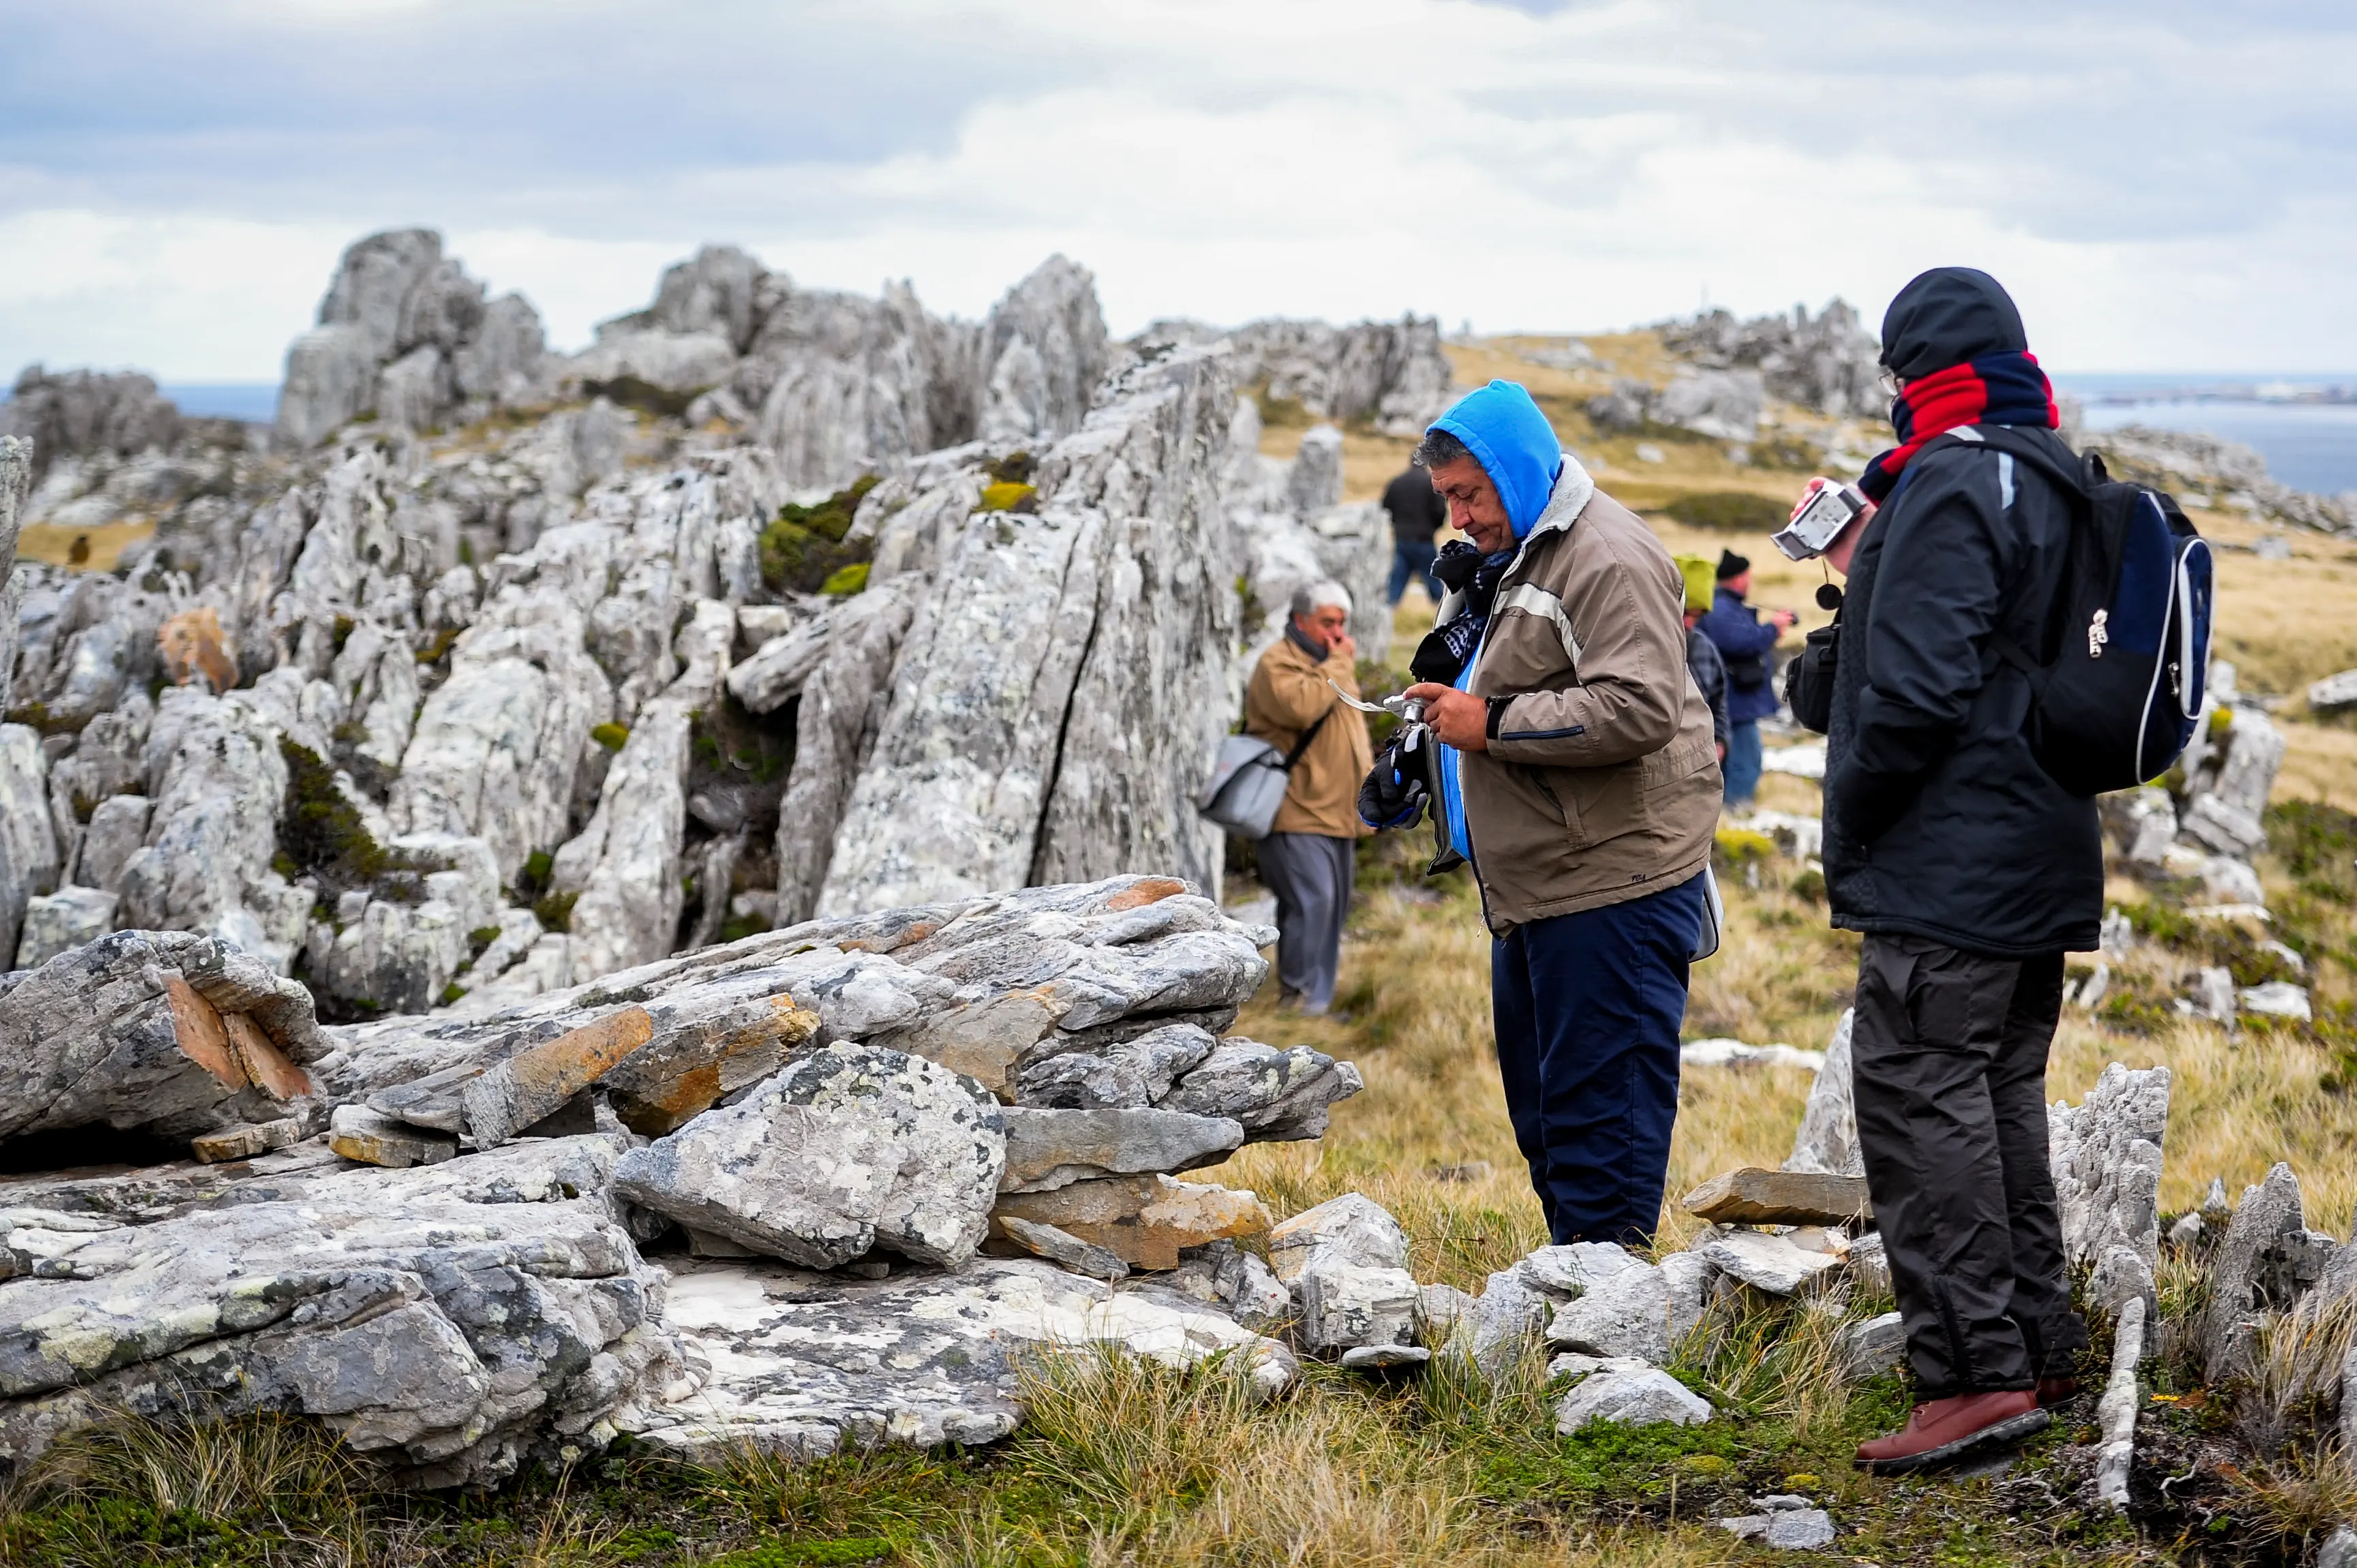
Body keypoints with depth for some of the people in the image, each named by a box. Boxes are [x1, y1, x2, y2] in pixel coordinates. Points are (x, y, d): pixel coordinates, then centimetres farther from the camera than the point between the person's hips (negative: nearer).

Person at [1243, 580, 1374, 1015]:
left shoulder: (1331, 663, 20)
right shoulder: (1278, 664, -10)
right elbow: (1302, 706, -30)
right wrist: (1339, 665, -18)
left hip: (1335, 813, 9)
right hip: (1296, 813, -9)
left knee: (1334, 903, 9)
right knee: (1312, 900, -18)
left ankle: (1317, 993, 16)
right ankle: (1300, 992, -11)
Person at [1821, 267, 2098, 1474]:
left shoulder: (1953, 482, -15)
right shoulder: (2056, 473, 16)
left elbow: (1918, 685, -22)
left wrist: (1850, 822, -9)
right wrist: (1866, 569, 17)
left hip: (1950, 862, -10)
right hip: (2039, 856, 10)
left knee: (1917, 1091, -9)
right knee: (2000, 1093, 16)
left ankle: (1977, 1371, -11)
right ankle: (2039, 1346, 23)